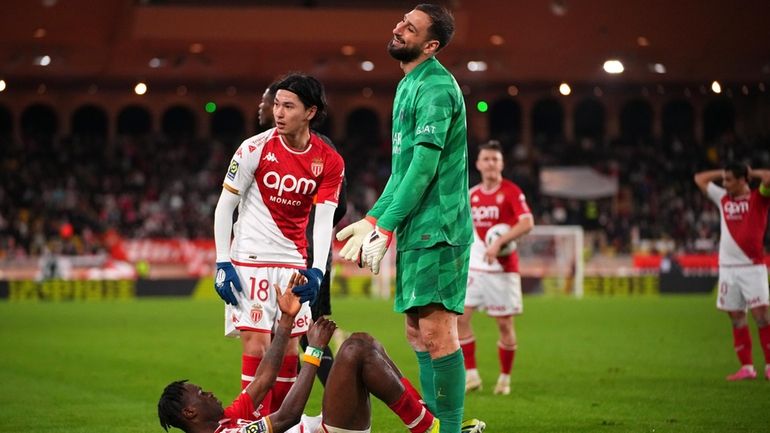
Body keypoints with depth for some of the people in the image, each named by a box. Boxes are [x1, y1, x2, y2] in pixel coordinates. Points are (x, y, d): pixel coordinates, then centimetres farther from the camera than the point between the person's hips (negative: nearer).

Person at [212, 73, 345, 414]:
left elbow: (323, 220, -4)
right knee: (257, 345, -10)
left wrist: (317, 271, -18)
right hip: (251, 259, -3)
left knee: (289, 349, 5)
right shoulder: (255, 149, -9)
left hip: (294, 262, 3)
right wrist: (222, 264, -10)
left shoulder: (329, 162, -1)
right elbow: (225, 207, -4)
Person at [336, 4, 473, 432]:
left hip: (437, 228, -10)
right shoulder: (410, 84, 17)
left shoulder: (436, 87, -14)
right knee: (418, 331, 14)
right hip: (417, 230, 10)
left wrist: (385, 228, -20)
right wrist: (372, 219, 19)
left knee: (436, 330, -11)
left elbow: (424, 168, -20)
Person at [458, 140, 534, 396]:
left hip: (502, 268, -5)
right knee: (459, 317, -7)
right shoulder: (472, 194, 9)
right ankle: (471, 375, 1)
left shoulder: (511, 192, -7)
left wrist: (498, 243, -27)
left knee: (504, 324, 0)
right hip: (474, 267, 5)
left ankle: (505, 378, 15)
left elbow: (527, 223, -20)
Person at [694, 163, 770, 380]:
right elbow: (699, 179, 25)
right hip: (727, 268, 5)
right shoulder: (723, 198, 14)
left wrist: (752, 173, -3)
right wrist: (723, 173, 16)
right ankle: (746, 367, 7)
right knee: (736, 318, 3)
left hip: (752, 266, -5)